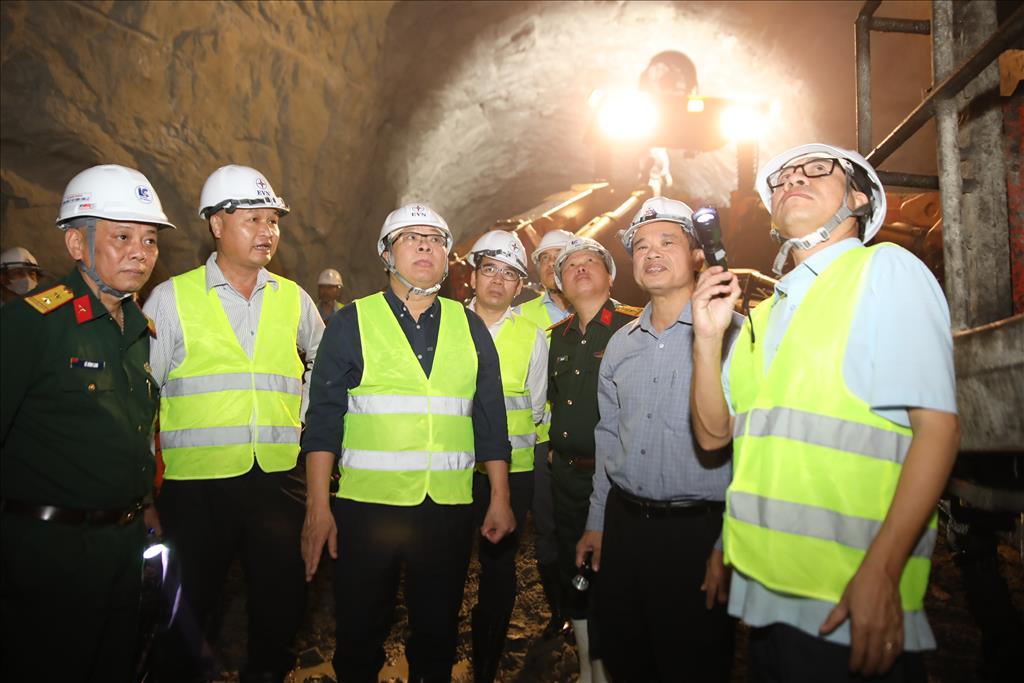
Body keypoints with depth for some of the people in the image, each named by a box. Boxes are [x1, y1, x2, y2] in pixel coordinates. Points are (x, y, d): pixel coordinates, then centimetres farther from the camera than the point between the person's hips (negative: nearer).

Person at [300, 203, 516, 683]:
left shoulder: (470, 327, 7)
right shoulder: (352, 322, 0)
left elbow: (491, 421, 8)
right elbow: (323, 419, -3)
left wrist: (500, 499, 6)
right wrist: (317, 508, -8)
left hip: (449, 510, 2)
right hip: (366, 505, -2)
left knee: (437, 635, 15)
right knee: (360, 636, 12)